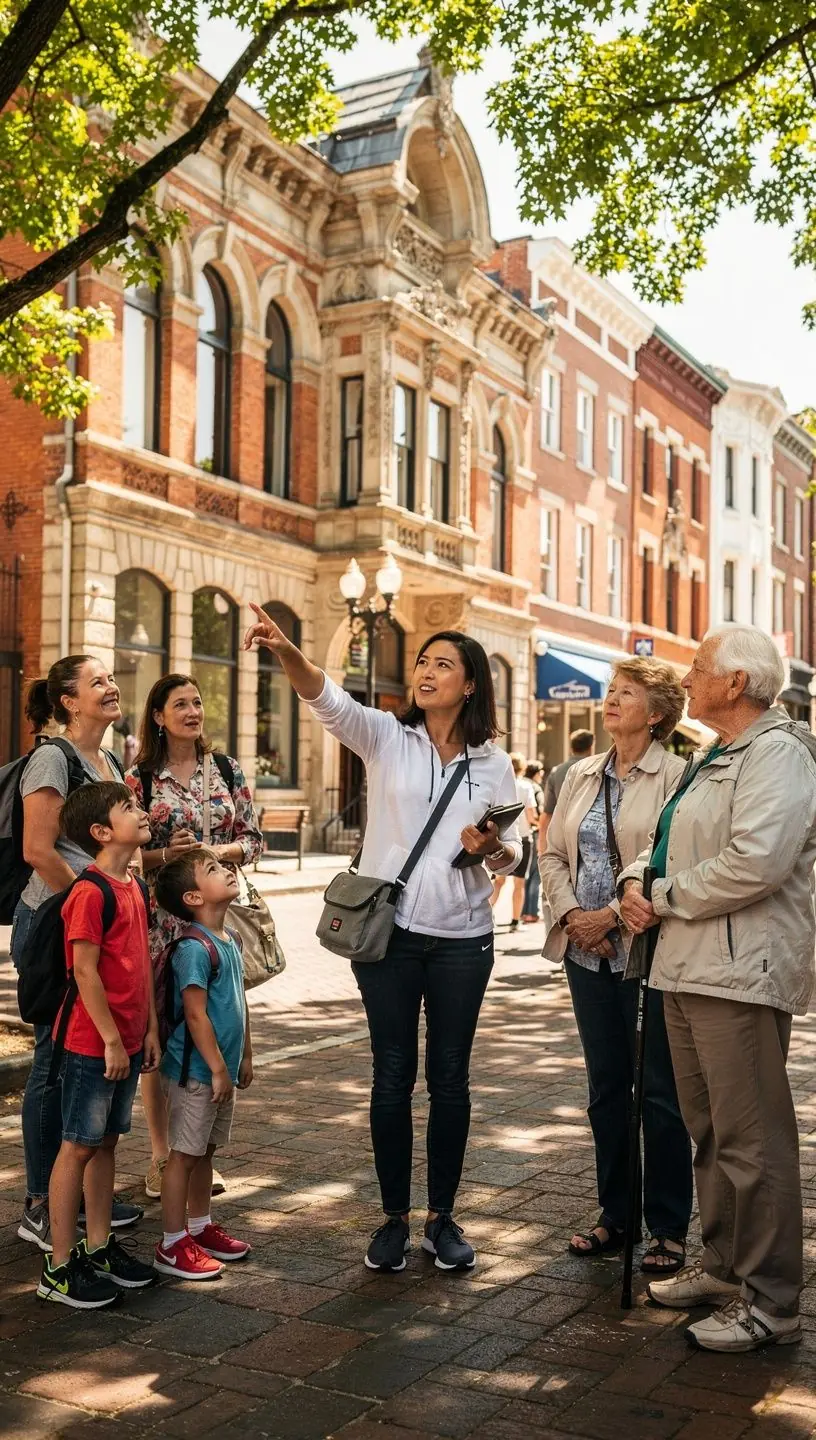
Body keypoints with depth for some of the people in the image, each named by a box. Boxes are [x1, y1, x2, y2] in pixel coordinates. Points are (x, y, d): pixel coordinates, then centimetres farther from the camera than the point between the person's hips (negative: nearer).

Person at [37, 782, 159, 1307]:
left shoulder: (135, 887, 10)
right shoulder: (90, 893, -18)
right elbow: (85, 971, -20)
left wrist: (150, 1028, 14)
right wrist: (111, 1039, -17)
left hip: (128, 1042, 8)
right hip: (93, 1044, -8)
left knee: (107, 1143, 16)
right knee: (79, 1146, 1)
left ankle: (100, 1247, 28)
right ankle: (60, 1266, 12)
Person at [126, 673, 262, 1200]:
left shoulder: (228, 770, 7)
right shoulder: (139, 777, 0)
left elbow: (254, 839, 8)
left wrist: (222, 851, -10)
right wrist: (165, 855, -16)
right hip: (160, 918, -2)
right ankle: (161, 1153, 15)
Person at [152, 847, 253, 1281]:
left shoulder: (229, 940, 9)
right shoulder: (194, 948, -20)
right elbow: (195, 1015, -22)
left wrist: (244, 1056, 19)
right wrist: (218, 1069, -20)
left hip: (222, 1069, 9)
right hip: (196, 1072, -9)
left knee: (205, 1150, 19)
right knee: (185, 1154, 2)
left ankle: (201, 1228, 32)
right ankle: (173, 1245, 12)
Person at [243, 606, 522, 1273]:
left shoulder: (493, 763, 4)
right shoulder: (387, 736, -1)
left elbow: (512, 852, 7)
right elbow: (329, 700, -20)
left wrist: (494, 848, -17)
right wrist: (286, 650, -39)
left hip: (462, 937, 1)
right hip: (388, 930, -1)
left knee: (450, 1075, 9)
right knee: (393, 1074, 6)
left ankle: (442, 1216, 24)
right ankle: (394, 1217, 20)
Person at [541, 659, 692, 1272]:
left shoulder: (676, 776, -7)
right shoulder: (582, 775, 12)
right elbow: (553, 854, 10)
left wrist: (613, 914, -17)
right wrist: (572, 913, -5)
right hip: (587, 952, 6)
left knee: (659, 1093, 2)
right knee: (606, 1086, 14)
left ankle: (669, 1229, 15)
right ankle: (615, 1216, 26)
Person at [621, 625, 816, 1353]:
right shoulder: (713, 760, 19)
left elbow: (755, 862, -24)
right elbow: (663, 837, 26)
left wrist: (666, 898, -12)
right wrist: (635, 880, 4)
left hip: (741, 973, -10)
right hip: (687, 967, 10)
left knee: (751, 1141, -4)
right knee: (709, 1131, 18)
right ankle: (723, 1266, 31)